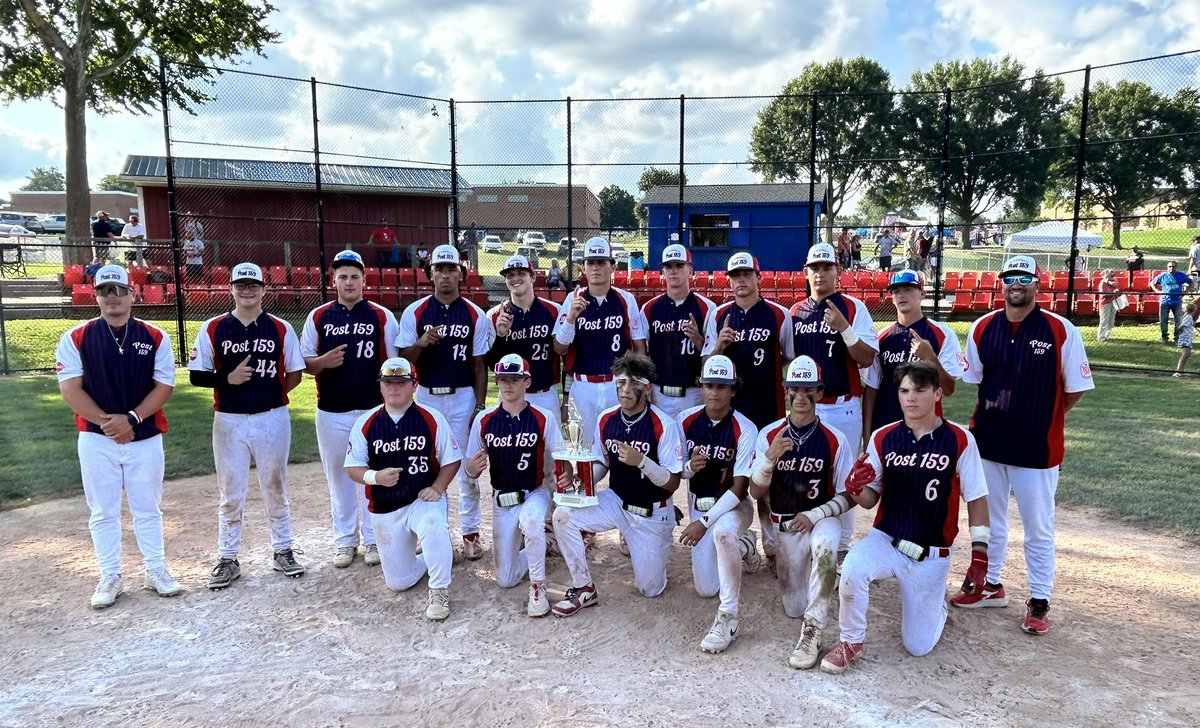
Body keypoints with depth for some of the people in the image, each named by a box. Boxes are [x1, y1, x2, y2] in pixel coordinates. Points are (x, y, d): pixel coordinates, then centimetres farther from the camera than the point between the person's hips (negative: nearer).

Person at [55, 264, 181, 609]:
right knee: (103, 512, 8)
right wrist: (106, 422, -15)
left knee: (147, 509, 10)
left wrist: (131, 419, -16)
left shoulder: (156, 338, 0)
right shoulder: (75, 338, -1)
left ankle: (155, 570, 22)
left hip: (145, 438, 0)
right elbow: (70, 389, -6)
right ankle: (110, 577, 19)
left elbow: (164, 386, -4)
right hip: (96, 439, 0)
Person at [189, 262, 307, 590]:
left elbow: (294, 374, 5)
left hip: (273, 419, 0)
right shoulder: (212, 329, 0)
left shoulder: (281, 329, 0)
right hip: (229, 421, 0)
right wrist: (229, 379, -16)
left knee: (275, 490, 12)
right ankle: (227, 559, 20)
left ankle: (283, 552, 25)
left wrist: (267, 392, -3)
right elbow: (197, 375, -1)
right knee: (231, 495, 7)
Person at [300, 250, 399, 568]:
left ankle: (373, 539, 18)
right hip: (331, 413, 2)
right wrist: (324, 362, -14)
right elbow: (304, 362, 8)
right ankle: (345, 540, 23)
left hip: (373, 411, -2)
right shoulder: (318, 317, 5)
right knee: (338, 477, 10)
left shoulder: (383, 317, 1)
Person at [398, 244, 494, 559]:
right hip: (426, 397, 1)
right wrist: (421, 343, -20)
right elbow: (403, 359, 0)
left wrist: (480, 407, -3)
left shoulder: (475, 315, -1)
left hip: (463, 397, -1)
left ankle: (471, 531, 15)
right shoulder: (414, 312, -1)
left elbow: (479, 365, 1)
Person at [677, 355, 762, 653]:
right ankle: (742, 547, 35)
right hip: (697, 504, 5)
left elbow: (739, 488, -21)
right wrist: (690, 467, -22)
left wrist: (704, 522, -29)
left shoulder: (744, 429, -19)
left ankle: (728, 617, -25)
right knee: (706, 589, 5)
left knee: (722, 532, -41)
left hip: (733, 505, -4)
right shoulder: (686, 420, -7)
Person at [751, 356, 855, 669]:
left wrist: (814, 515, -20)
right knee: (794, 609, 4)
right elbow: (756, 493, -8)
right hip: (784, 526, 2)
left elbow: (848, 496, -4)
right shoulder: (769, 435, -5)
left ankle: (812, 631, -23)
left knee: (824, 546, -39)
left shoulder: (835, 440, -9)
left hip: (822, 519, -2)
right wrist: (770, 458, -25)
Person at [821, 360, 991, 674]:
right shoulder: (883, 438, -3)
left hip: (931, 555, -1)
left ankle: (936, 601, 40)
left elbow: (977, 499, -2)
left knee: (917, 646, 5)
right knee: (853, 568, -33)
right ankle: (850, 643, -7)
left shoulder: (959, 440, -9)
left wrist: (980, 554, -6)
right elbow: (870, 500, 2)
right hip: (886, 540, 1)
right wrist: (856, 488, -20)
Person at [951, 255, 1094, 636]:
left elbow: (1076, 388, -3)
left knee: (1039, 527, 5)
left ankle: (1039, 601, 20)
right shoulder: (982, 328, 1)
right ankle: (991, 586, 33)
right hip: (987, 442, 4)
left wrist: (1043, 420, 2)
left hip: (1037, 447, -4)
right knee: (988, 519, 17)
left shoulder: (1061, 330, -9)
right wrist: (1001, 414, 7)